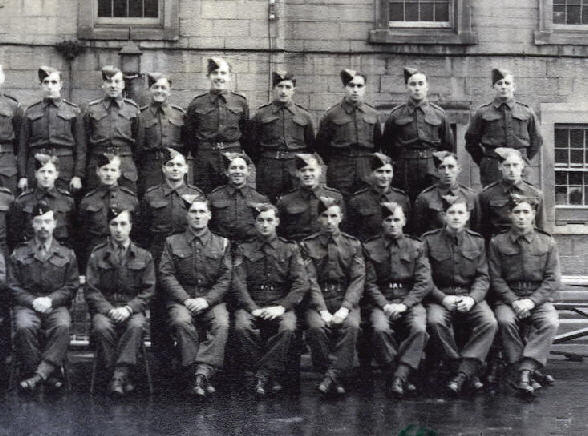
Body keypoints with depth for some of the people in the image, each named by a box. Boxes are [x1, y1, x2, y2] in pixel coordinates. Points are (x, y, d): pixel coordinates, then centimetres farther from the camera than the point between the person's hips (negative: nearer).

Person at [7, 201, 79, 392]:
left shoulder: (67, 255, 15)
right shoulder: (19, 254, 15)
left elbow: (72, 286, 8)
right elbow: (13, 287, 7)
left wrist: (50, 300, -9)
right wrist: (33, 301, -10)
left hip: (56, 305, 0)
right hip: (27, 305, 0)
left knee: (62, 327, -35)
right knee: (24, 327, -35)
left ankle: (40, 374, -37)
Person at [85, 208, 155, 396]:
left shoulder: (144, 256, 12)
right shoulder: (97, 255, 10)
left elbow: (148, 291, 6)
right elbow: (91, 290, 3)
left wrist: (129, 309, -12)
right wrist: (109, 310, -13)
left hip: (132, 309, 0)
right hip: (104, 308, 0)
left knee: (137, 326, -35)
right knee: (102, 327, -34)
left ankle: (119, 375, -34)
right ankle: (123, 377, -26)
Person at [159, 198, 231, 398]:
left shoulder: (222, 243, 13)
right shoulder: (172, 242, 12)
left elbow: (225, 279, 5)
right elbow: (166, 276, 2)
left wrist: (206, 300, -11)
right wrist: (186, 300, -12)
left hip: (212, 299, 1)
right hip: (181, 297, -1)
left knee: (222, 324, -32)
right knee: (181, 322, -34)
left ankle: (202, 372, -37)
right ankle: (194, 377, -31)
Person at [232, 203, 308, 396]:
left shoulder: (290, 249, 13)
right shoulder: (244, 250, 13)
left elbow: (301, 284, 2)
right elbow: (238, 284, 2)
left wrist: (281, 307, -14)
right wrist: (253, 308, -15)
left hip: (281, 304, 0)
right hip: (251, 304, 1)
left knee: (287, 328, -34)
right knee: (242, 327, -32)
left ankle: (263, 375, -24)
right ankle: (271, 377, -21)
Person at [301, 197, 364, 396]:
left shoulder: (353, 244, 11)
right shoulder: (308, 245, 8)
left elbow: (358, 280, 1)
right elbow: (310, 280, -2)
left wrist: (344, 309, -15)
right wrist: (323, 310, -16)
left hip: (346, 300, 0)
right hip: (318, 301, 0)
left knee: (351, 326, -32)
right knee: (316, 327, -32)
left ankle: (333, 376, -31)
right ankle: (336, 379, -21)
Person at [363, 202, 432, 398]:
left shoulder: (416, 247, 11)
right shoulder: (370, 248, 10)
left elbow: (424, 283, 3)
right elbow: (369, 284, 4)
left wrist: (404, 305, -12)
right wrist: (385, 305, -13)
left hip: (410, 301, 0)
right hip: (381, 301, 0)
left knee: (419, 329, -32)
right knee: (380, 329, -33)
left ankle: (399, 377, -30)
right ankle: (395, 376, -21)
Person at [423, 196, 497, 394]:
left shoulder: (477, 241, 10)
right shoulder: (430, 240, 2)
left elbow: (483, 277, 5)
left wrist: (472, 298, -13)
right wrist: (443, 298, -15)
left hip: (470, 297, 2)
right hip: (440, 297, -2)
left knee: (490, 322, -28)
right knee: (435, 322, -35)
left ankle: (463, 372, -26)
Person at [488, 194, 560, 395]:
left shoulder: (547, 243, 7)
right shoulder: (497, 243, 5)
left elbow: (553, 280, 1)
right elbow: (496, 279, 1)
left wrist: (531, 301, -14)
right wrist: (514, 301, -14)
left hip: (538, 298, 0)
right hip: (508, 298, 0)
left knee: (550, 322, -31)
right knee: (505, 321, -33)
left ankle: (524, 370, -33)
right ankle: (529, 372, -25)